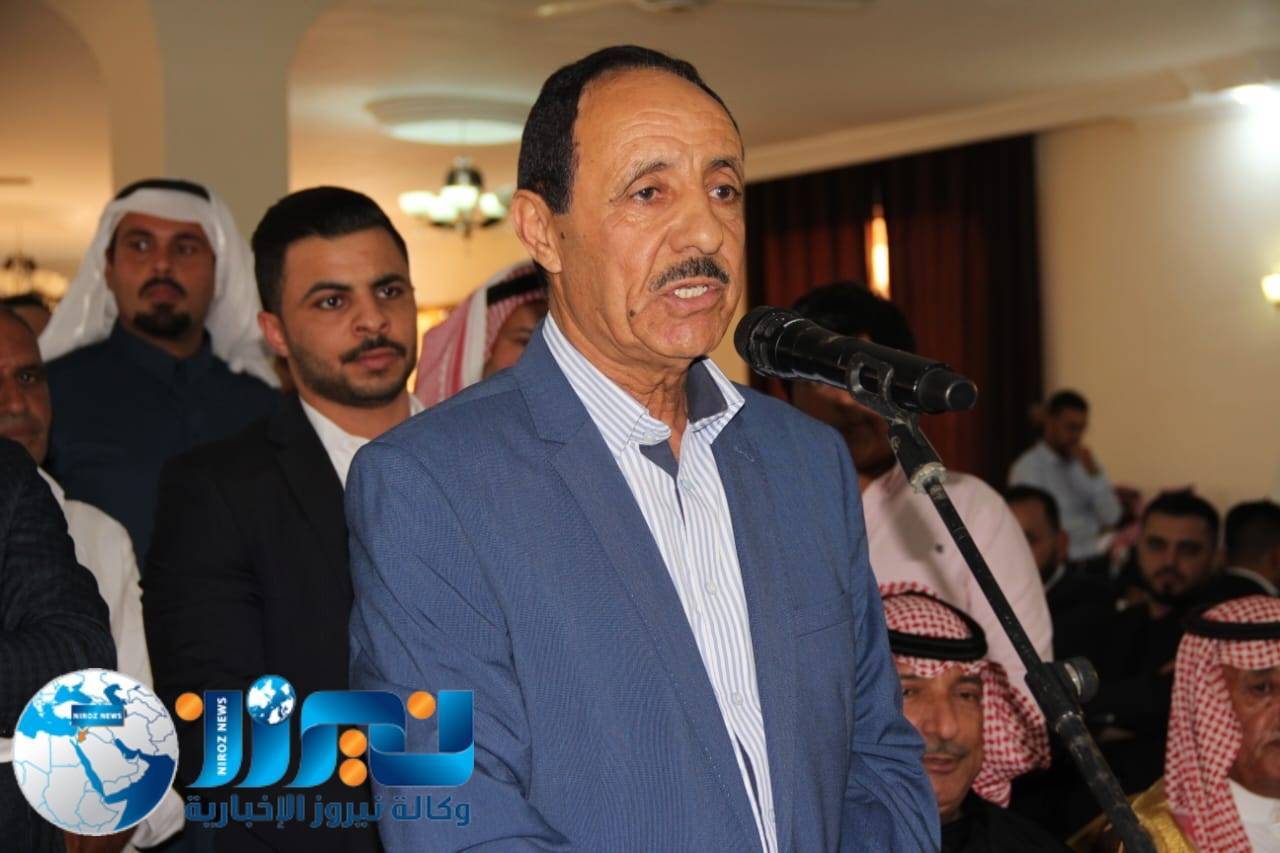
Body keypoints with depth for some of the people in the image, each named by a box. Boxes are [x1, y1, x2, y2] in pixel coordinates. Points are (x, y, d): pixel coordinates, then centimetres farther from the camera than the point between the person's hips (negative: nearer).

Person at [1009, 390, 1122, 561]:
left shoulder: (1085, 461, 12)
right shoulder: (1027, 468, -8)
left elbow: (1111, 517, 5)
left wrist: (1094, 473, -7)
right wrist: (1095, 528, 0)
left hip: (1095, 555, 6)